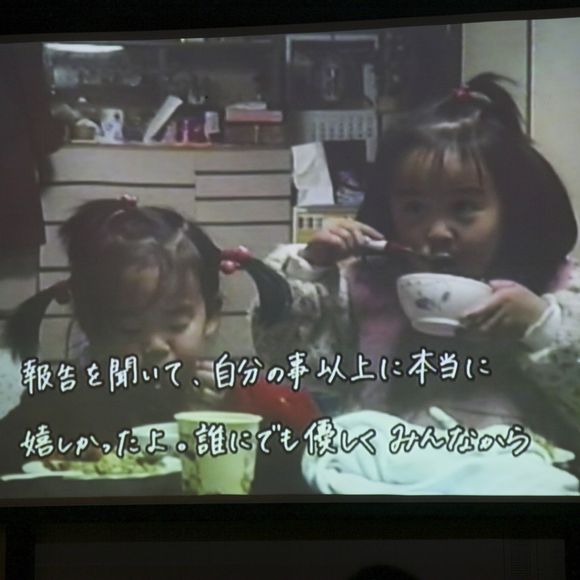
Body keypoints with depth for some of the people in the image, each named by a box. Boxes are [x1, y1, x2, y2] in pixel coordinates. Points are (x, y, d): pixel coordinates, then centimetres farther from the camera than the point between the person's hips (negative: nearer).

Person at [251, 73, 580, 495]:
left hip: (505, 465, -2)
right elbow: (283, 359, 13)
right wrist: (306, 267, 3)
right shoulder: (362, 283, 15)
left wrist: (540, 323, -11)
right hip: (380, 460, 2)